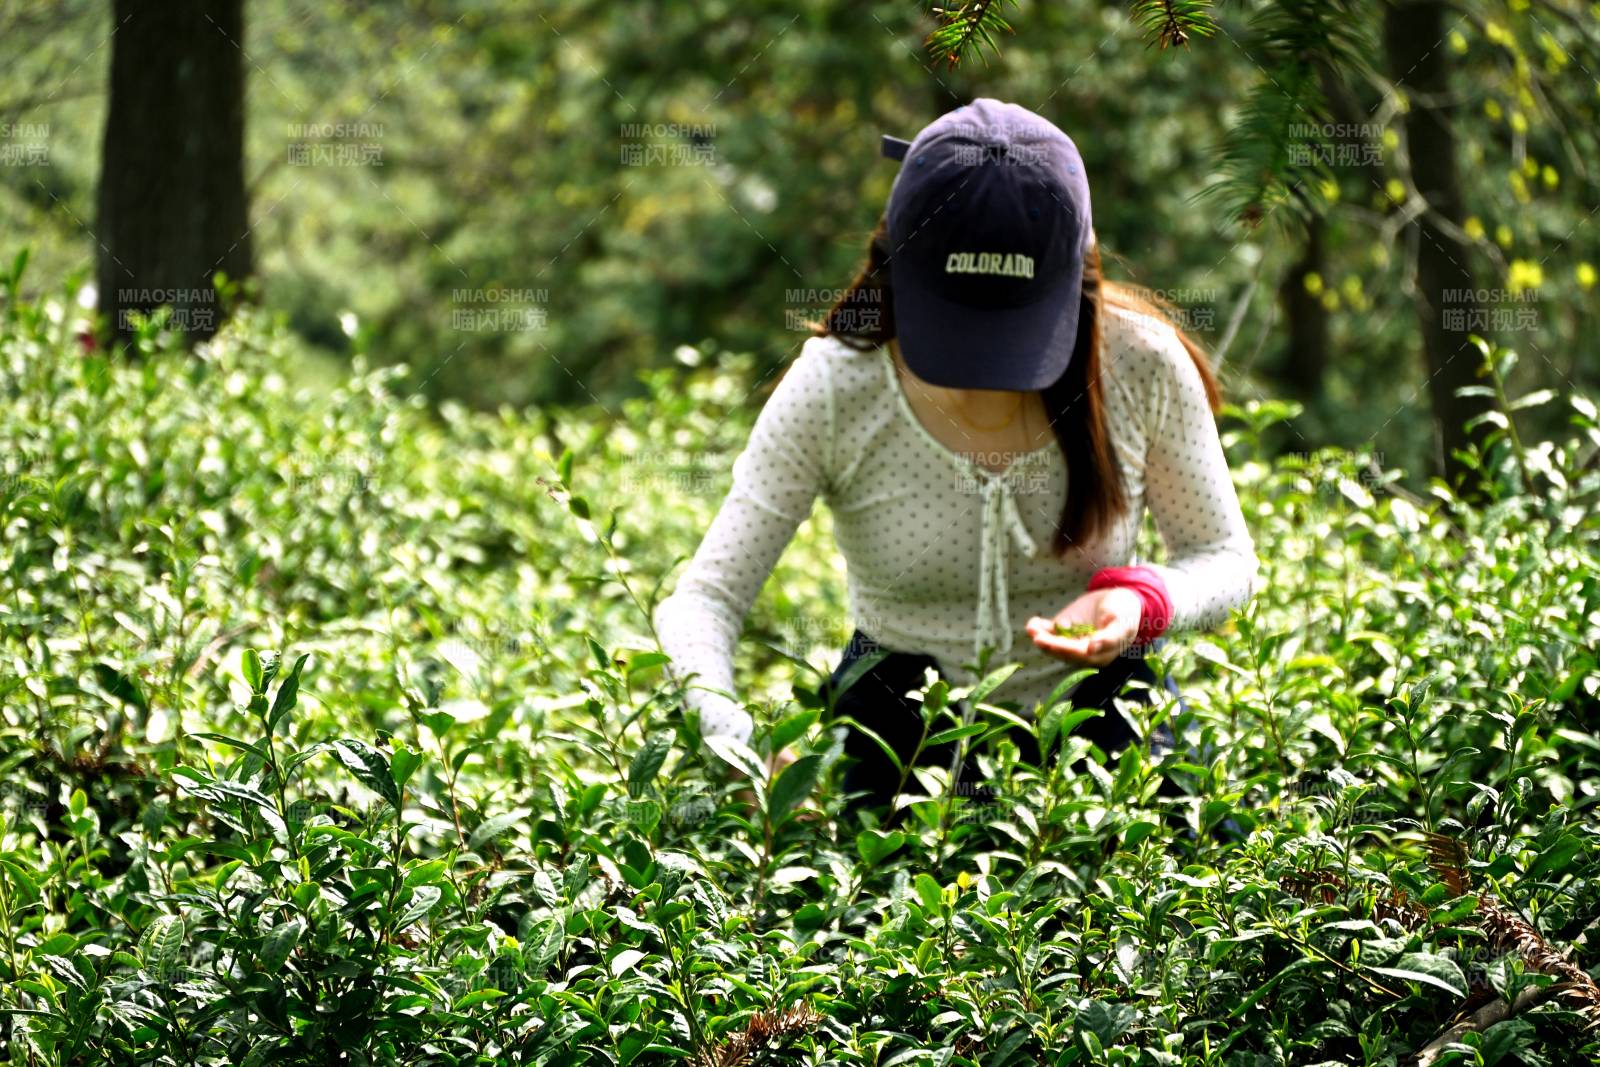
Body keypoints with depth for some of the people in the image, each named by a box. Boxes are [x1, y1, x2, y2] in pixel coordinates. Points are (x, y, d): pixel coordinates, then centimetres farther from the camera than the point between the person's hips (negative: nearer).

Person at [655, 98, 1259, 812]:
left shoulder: (1141, 366, -15)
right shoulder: (832, 393, -19)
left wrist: (1141, 599, -27)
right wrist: (742, 748, -39)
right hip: (901, 719, 0)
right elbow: (706, 597, -18)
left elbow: (1224, 557, -2)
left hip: (1093, 706, 0)